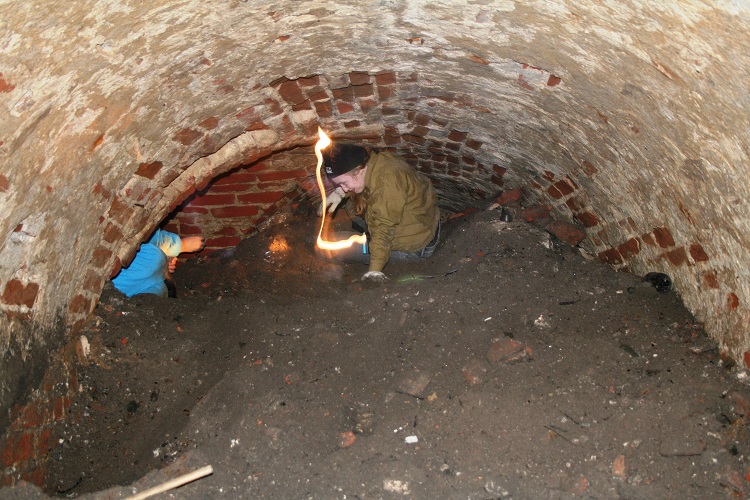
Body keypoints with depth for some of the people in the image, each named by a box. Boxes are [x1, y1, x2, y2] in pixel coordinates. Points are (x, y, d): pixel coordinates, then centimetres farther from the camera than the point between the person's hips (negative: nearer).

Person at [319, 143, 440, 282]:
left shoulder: (386, 183, -32)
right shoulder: (376, 160, -4)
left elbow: (383, 230, -31)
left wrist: (374, 271, -28)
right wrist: (339, 193, 6)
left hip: (415, 246, -9)